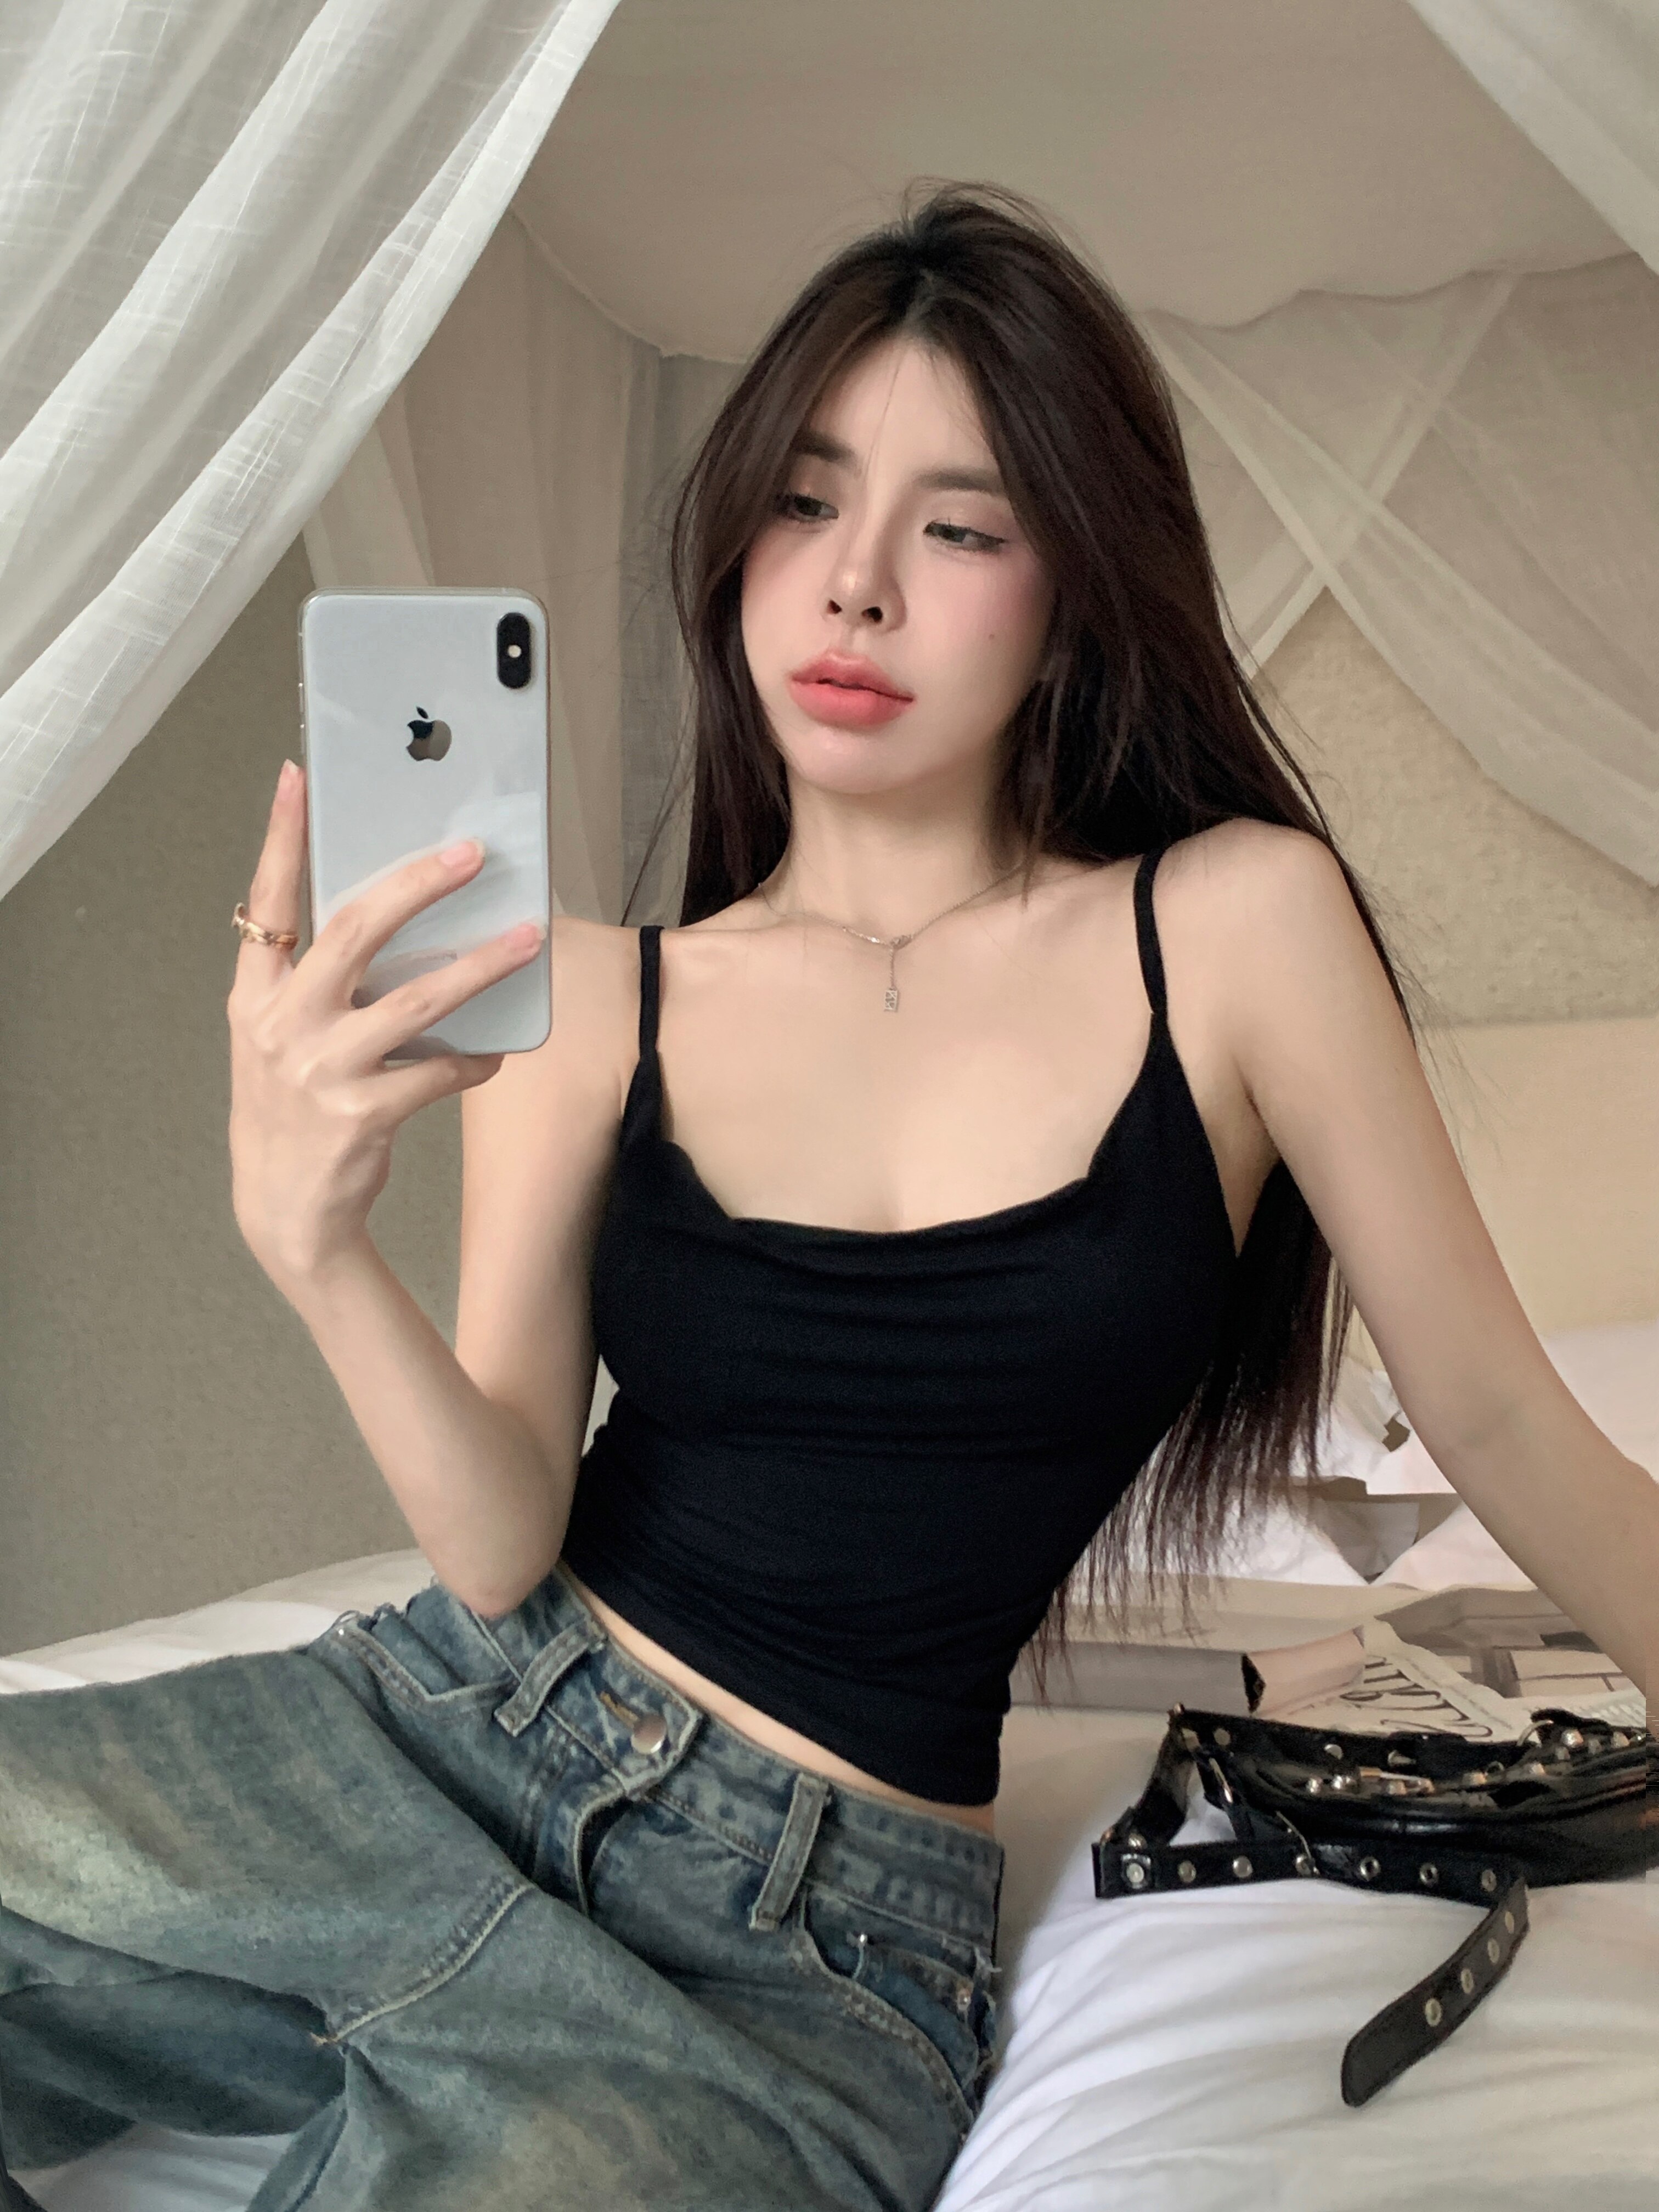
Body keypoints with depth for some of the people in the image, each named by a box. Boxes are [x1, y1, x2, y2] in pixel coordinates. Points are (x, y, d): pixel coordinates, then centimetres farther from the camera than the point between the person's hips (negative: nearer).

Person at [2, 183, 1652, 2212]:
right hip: (444, 1730, 3)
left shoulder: (1235, 926, -3)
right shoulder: (587, 994, 1)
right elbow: (503, 1552, -6)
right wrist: (308, 1241, -22)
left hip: (806, 1943, -3)